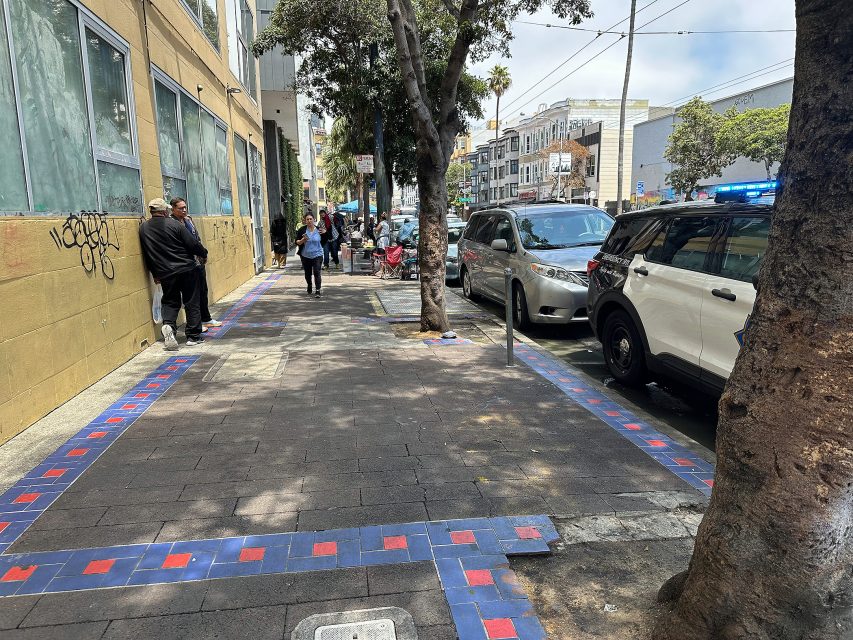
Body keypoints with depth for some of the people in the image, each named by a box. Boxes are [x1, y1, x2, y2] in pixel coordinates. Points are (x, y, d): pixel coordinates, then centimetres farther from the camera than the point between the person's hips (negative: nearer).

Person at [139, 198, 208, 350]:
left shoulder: (143, 228, 3)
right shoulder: (174, 224, -11)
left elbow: (146, 254, 10)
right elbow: (193, 243, -10)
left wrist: (155, 274, 19)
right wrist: (203, 254, 10)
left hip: (165, 273, 3)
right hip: (187, 269, -3)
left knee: (170, 302, 15)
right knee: (191, 303, 6)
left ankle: (168, 325, -13)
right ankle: (193, 336, 9)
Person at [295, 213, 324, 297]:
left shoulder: (319, 230, -1)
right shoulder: (302, 230, -4)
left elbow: (323, 242, 11)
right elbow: (297, 242, -3)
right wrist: (303, 240, -21)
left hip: (317, 255, -1)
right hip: (306, 256, 2)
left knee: (317, 273, -11)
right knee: (307, 273, 15)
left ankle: (318, 291, -10)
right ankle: (309, 287, 39)